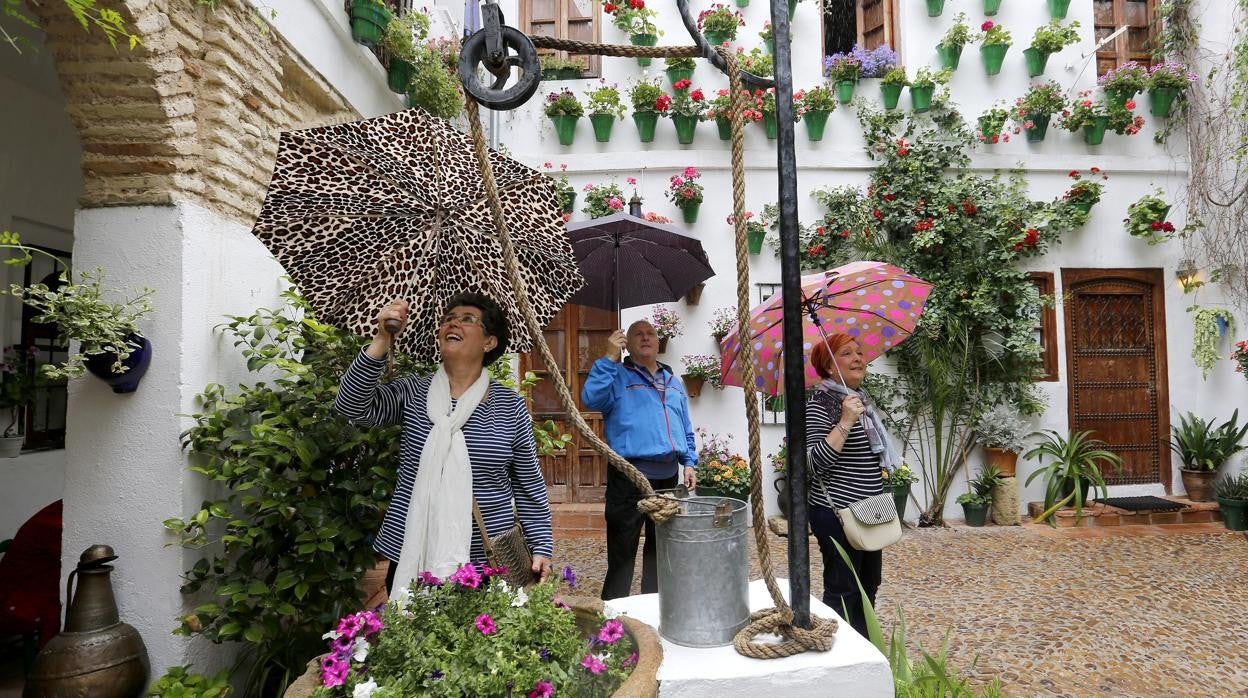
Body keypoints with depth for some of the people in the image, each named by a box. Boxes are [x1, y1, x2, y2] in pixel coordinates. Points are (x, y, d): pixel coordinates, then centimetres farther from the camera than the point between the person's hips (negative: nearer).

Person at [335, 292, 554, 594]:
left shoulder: (510, 407, 0)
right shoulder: (411, 392, 2)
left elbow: (529, 484, 5)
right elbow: (353, 407, -15)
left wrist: (541, 546, 2)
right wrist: (382, 340, -24)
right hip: (410, 557, 1)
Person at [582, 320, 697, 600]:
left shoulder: (673, 382, 18)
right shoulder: (618, 376, 0)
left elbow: (686, 429, 21)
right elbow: (591, 399, -20)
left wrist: (689, 462, 11)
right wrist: (609, 358, -19)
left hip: (668, 475, 6)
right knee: (623, 548, -3)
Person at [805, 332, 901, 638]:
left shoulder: (860, 398, 10)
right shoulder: (821, 404, -17)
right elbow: (815, 463, -25)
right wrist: (845, 423, -30)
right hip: (837, 513, -9)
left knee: (868, 587, 19)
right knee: (843, 593, 1)